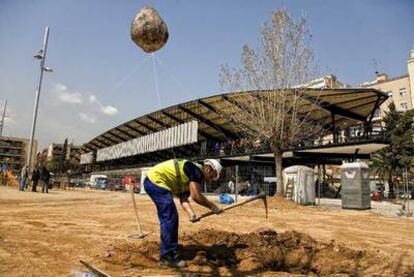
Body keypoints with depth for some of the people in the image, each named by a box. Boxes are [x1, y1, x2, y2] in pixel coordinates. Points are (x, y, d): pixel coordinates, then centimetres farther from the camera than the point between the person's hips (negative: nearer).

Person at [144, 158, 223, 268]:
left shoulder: (190, 177, 17)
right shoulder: (197, 170, -12)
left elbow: (183, 199, 9)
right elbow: (196, 196, -19)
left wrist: (191, 214, -7)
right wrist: (214, 207, -7)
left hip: (152, 181, 11)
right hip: (156, 180, -11)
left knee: (167, 219, 15)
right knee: (170, 218, -9)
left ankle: (165, 255, 25)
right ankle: (169, 257, -1)